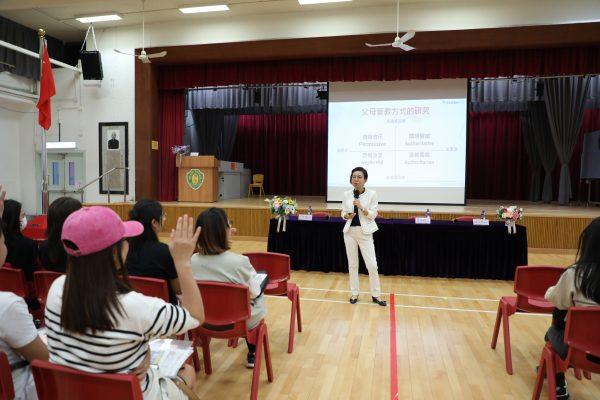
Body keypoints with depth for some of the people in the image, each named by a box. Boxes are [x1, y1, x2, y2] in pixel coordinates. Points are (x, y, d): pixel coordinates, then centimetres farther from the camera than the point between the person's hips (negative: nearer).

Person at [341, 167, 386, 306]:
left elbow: (373, 215, -6)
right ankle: (354, 293, 21)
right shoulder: (346, 194, 2)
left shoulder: (372, 194, -6)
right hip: (350, 231, 3)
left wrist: (361, 207, -20)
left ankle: (376, 295, 12)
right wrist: (347, 216, -12)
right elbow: (343, 213, 10)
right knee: (352, 264, 9)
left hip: (365, 232, -2)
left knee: (372, 265, -3)